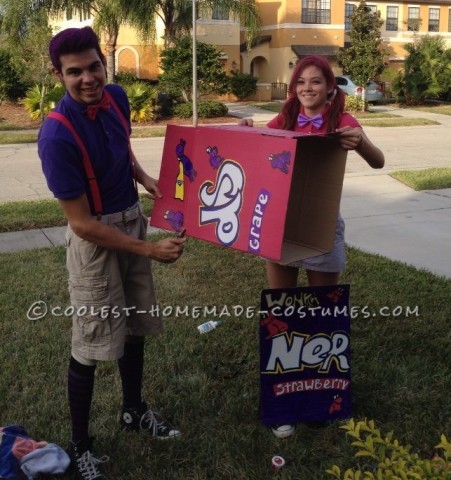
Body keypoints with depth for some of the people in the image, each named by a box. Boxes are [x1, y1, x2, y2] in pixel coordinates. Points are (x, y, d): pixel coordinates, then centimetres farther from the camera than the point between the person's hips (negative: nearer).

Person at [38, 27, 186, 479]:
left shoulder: (116, 97, -5)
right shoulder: (57, 134, -27)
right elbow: (82, 224, -24)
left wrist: (145, 179, 0)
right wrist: (150, 250, -22)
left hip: (133, 220, 7)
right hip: (95, 238, -7)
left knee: (134, 325, 19)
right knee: (91, 343, 3)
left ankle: (133, 410, 41)